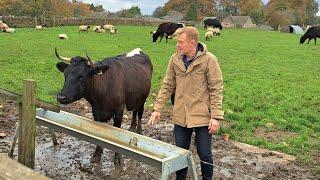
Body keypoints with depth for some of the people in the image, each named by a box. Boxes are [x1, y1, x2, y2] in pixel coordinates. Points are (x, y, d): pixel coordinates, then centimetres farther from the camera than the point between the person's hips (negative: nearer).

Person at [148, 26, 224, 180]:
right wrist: (157, 109, 2)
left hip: (202, 117, -3)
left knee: (204, 154, 6)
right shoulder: (175, 59, 0)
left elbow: (216, 89, -10)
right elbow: (167, 86, 6)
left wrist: (216, 116, -14)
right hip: (180, 116, 4)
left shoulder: (209, 60, -11)